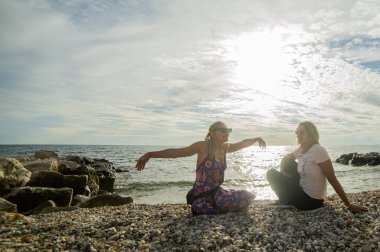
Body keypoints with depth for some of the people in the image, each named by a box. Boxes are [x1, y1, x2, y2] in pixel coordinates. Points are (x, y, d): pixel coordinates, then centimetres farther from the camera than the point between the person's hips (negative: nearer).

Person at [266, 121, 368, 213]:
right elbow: (285, 159, 19)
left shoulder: (318, 150, -22)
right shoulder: (300, 150, 1)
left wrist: (349, 205, -18)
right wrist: (282, 171, -1)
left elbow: (333, 179, -21)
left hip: (311, 200, -7)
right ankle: (286, 198, 16)